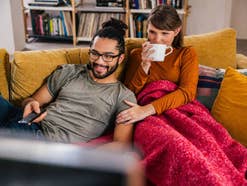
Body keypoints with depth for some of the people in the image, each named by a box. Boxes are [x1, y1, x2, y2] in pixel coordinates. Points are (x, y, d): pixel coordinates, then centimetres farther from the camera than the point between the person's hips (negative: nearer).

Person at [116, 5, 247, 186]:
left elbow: (188, 92, 0)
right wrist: (145, 65, -1)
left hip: (182, 108, 0)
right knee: (173, 144, -39)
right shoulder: (137, 54, 24)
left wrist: (148, 109, -15)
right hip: (149, 114, 0)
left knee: (207, 140, -38)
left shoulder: (187, 53, 18)